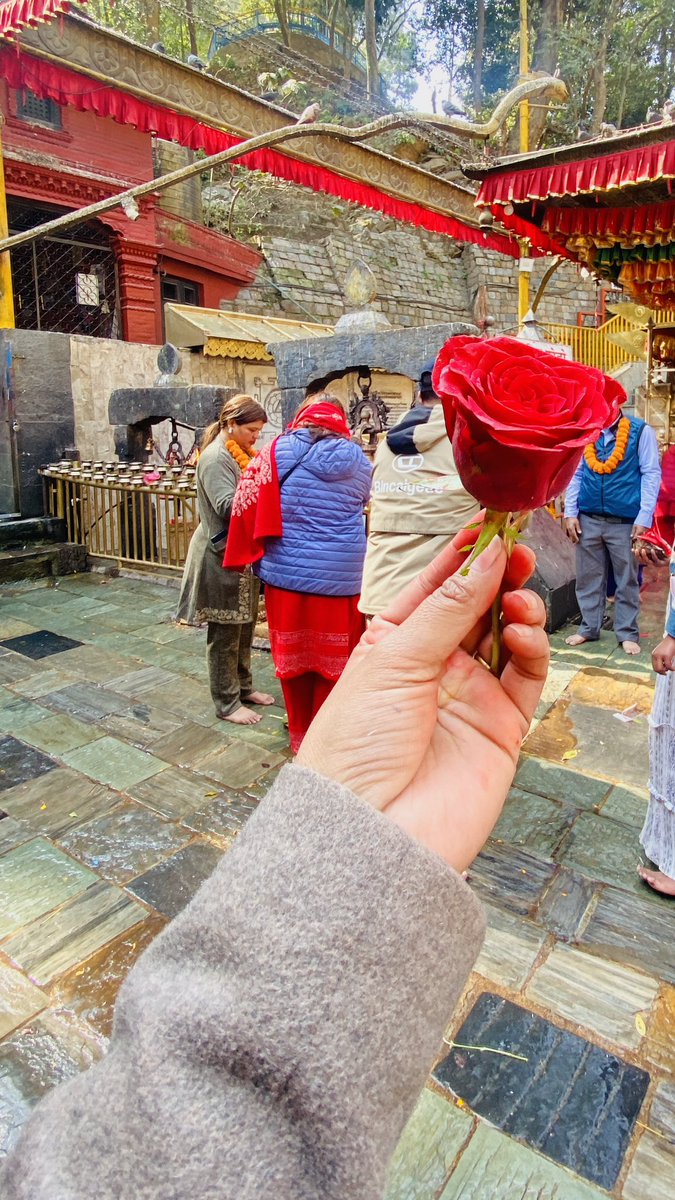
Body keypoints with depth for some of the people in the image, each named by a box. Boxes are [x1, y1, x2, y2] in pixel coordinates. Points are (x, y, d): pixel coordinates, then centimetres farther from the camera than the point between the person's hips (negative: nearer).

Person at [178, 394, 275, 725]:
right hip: (222, 555, -9)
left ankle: (243, 687, 33)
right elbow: (228, 506, -24)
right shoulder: (215, 457, -15)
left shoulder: (241, 454, 14)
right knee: (225, 633, 1)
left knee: (244, 626, 18)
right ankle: (226, 704, 13)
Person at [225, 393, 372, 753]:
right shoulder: (358, 461, 4)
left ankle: (301, 736, 29)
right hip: (342, 580, 1)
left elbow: (246, 505, -4)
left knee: (293, 655, 14)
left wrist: (247, 555, 9)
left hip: (288, 574, 0)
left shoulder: (279, 452, -2)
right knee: (334, 659, 11)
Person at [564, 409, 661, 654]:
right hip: (588, 519, 3)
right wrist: (570, 513, 3)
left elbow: (651, 474, -5)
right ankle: (589, 628, 22)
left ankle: (628, 633, 18)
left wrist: (644, 517, -11)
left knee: (627, 580, 7)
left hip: (625, 521, -3)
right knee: (588, 578, 9)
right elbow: (576, 474, 9)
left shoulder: (641, 431, -3)